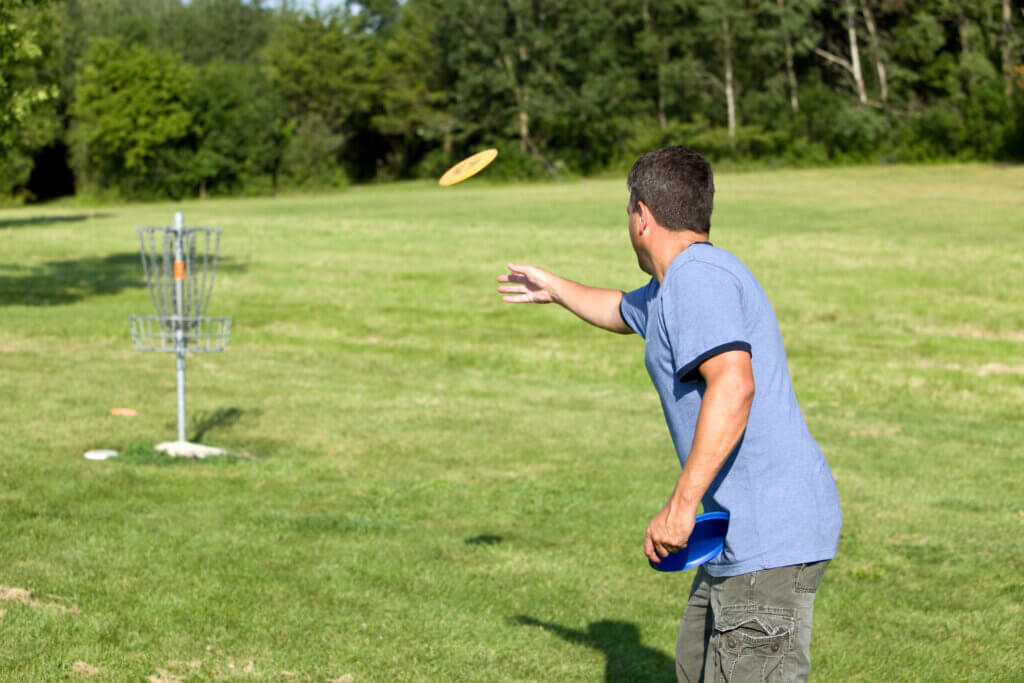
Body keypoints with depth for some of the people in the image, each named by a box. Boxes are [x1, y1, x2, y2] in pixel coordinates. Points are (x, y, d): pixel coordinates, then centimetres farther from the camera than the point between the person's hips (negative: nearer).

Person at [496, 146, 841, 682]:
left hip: (769, 541, -11)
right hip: (742, 537, 11)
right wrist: (555, 289, 60)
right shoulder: (674, 285, 19)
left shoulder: (697, 275, -15)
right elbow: (625, 312, 43)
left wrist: (681, 503, -31)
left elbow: (733, 384, -29)